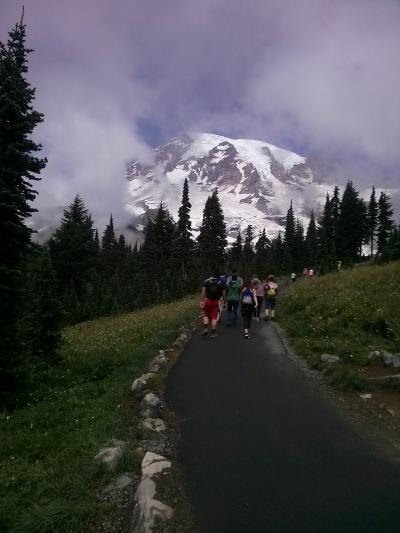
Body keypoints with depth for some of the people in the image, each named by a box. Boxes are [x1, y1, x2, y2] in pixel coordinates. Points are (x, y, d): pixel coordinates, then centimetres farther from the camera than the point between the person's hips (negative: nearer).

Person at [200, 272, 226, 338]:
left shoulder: (207, 281, 4)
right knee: (214, 317, 5)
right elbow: (224, 294, 2)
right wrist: (225, 303, 9)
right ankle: (213, 333, 7)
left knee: (206, 315, 18)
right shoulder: (221, 283, 3)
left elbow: (203, 292, -4)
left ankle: (205, 328, 1)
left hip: (207, 300, 0)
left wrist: (202, 301, -6)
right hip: (216, 302, 0)